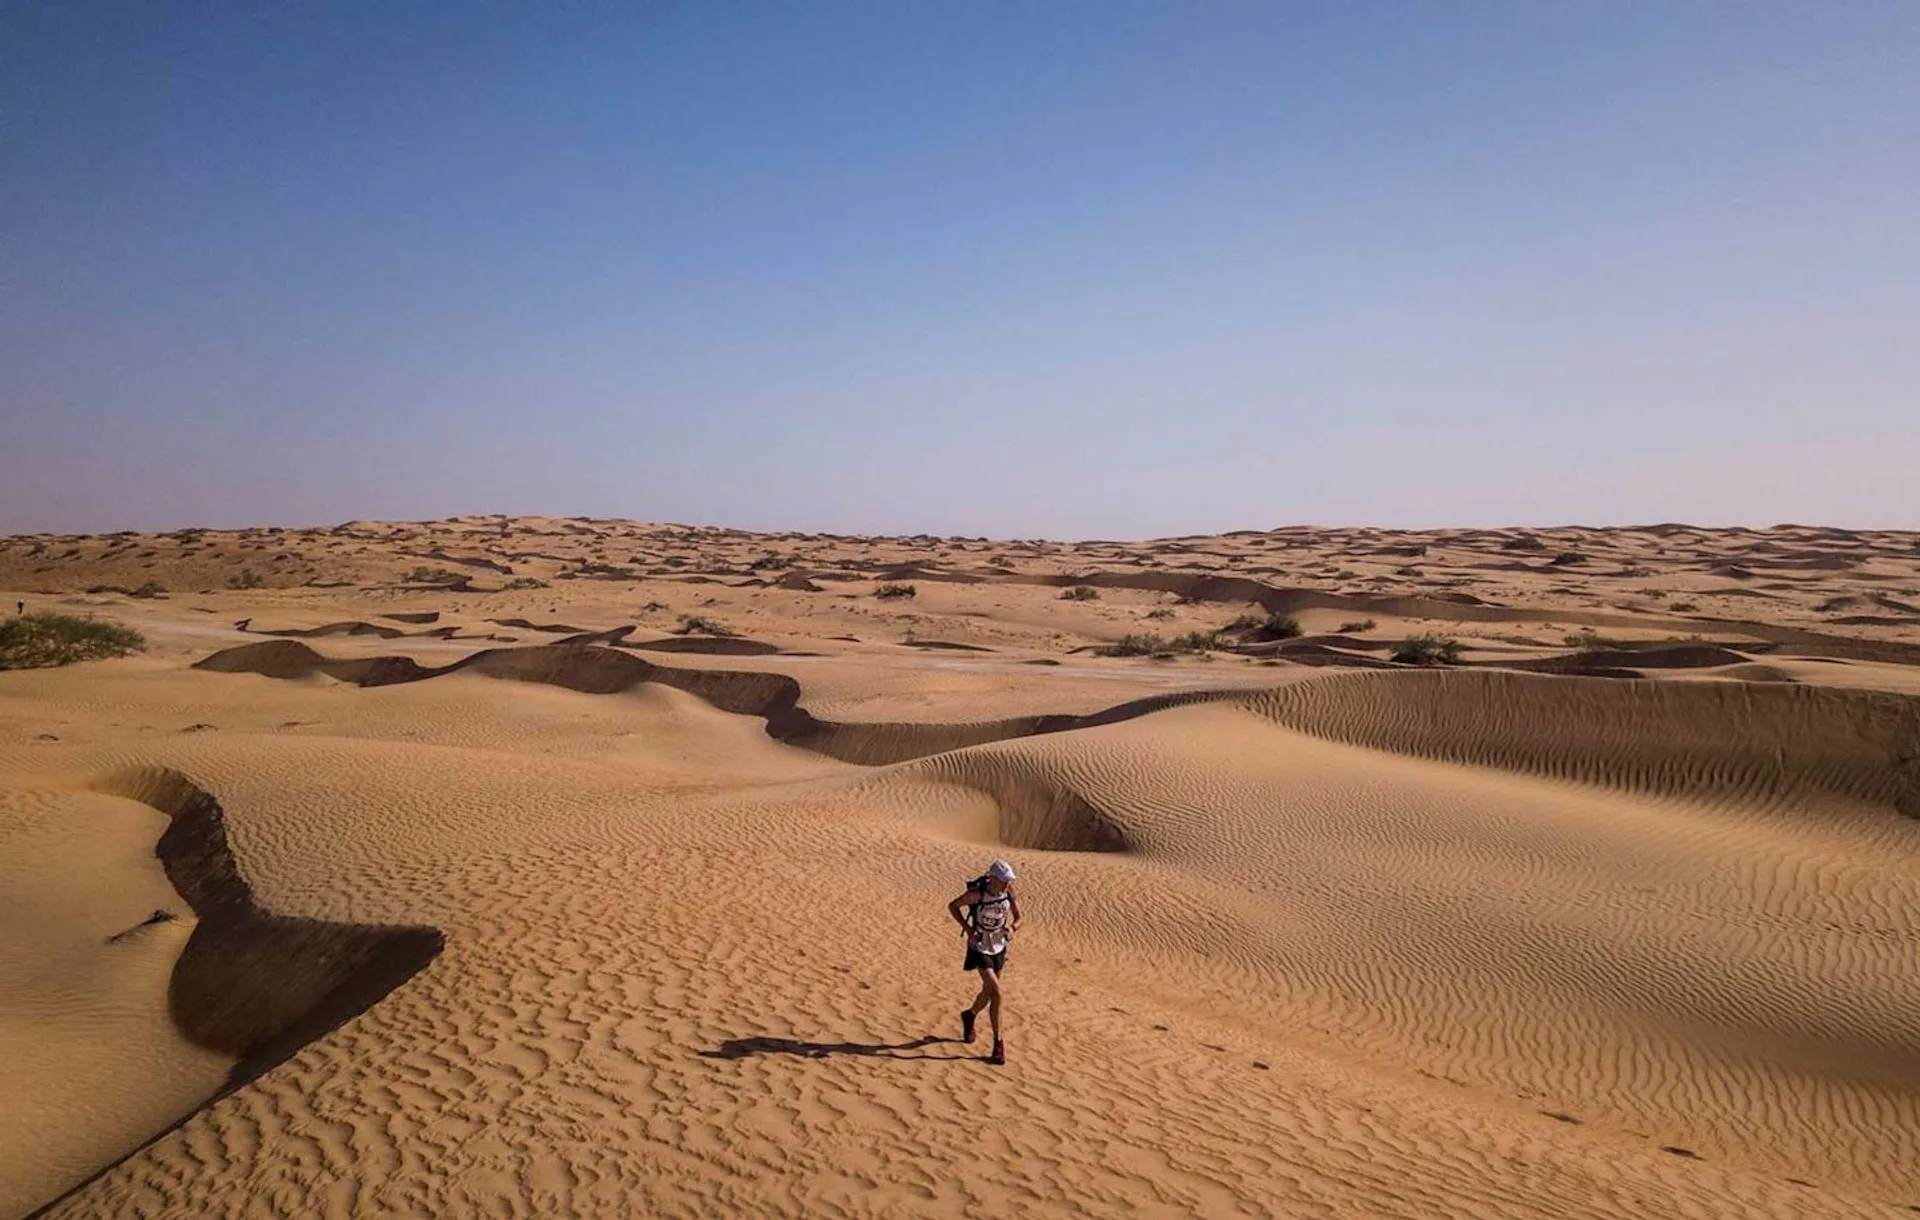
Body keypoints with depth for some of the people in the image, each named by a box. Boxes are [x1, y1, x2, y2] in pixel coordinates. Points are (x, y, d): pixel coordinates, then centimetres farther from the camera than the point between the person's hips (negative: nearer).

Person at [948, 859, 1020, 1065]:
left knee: (988, 992, 19)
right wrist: (967, 928, -18)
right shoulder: (977, 893, -24)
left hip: (999, 947, 5)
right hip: (979, 948, -5)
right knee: (996, 993, -15)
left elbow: (1018, 917, 1)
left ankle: (970, 1015, 49)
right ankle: (998, 1042, -5)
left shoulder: (1009, 892, -12)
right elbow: (952, 906, -9)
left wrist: (1012, 928, -20)